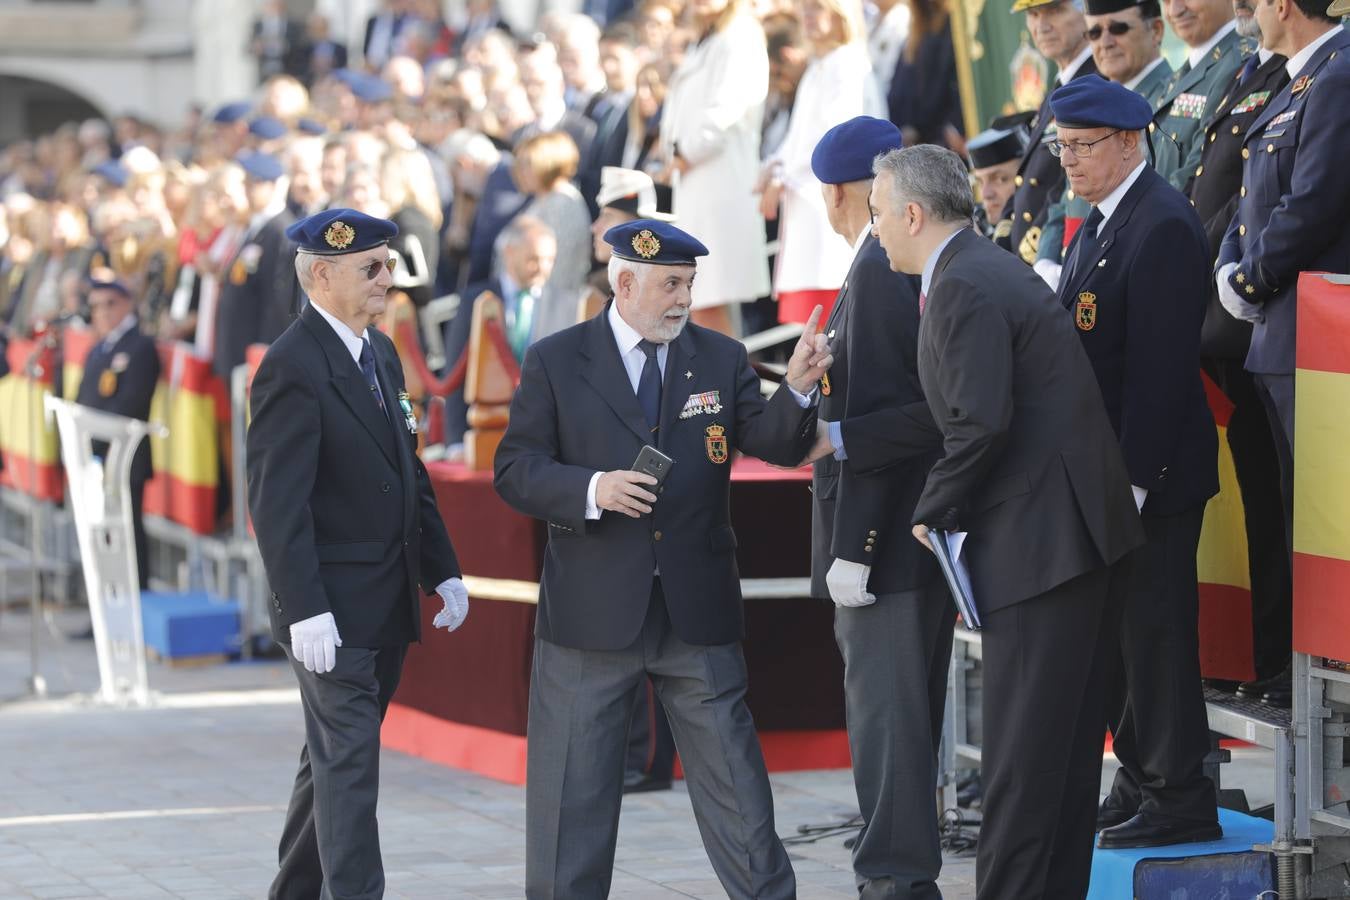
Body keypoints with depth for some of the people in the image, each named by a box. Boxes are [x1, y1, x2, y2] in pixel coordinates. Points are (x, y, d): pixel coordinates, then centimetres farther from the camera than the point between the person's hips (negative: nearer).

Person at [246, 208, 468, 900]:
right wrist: (305, 611, -24)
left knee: (335, 760, 16)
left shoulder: (381, 354, 12)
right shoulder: (292, 367, -16)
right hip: (332, 611, -8)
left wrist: (441, 570, 13)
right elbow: (277, 503, -20)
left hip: (386, 607, 8)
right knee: (349, 768, -8)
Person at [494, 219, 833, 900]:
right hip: (591, 608, -1)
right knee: (575, 789, 6)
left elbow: (776, 445, -3)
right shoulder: (556, 362, 0)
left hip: (697, 608, 2)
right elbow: (515, 471, -3)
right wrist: (590, 490, -20)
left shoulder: (720, 359, 7)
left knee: (733, 776, 4)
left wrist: (798, 388, -23)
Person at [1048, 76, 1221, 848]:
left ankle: (1180, 803, 4)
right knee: (1117, 632, 15)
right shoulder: (1102, 222, 14)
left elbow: (1163, 365, -22)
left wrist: (1133, 480, -23)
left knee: (1155, 632, -4)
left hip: (1151, 473, -10)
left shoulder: (1163, 227, -17)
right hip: (1104, 472, 10)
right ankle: (1141, 782, 25)